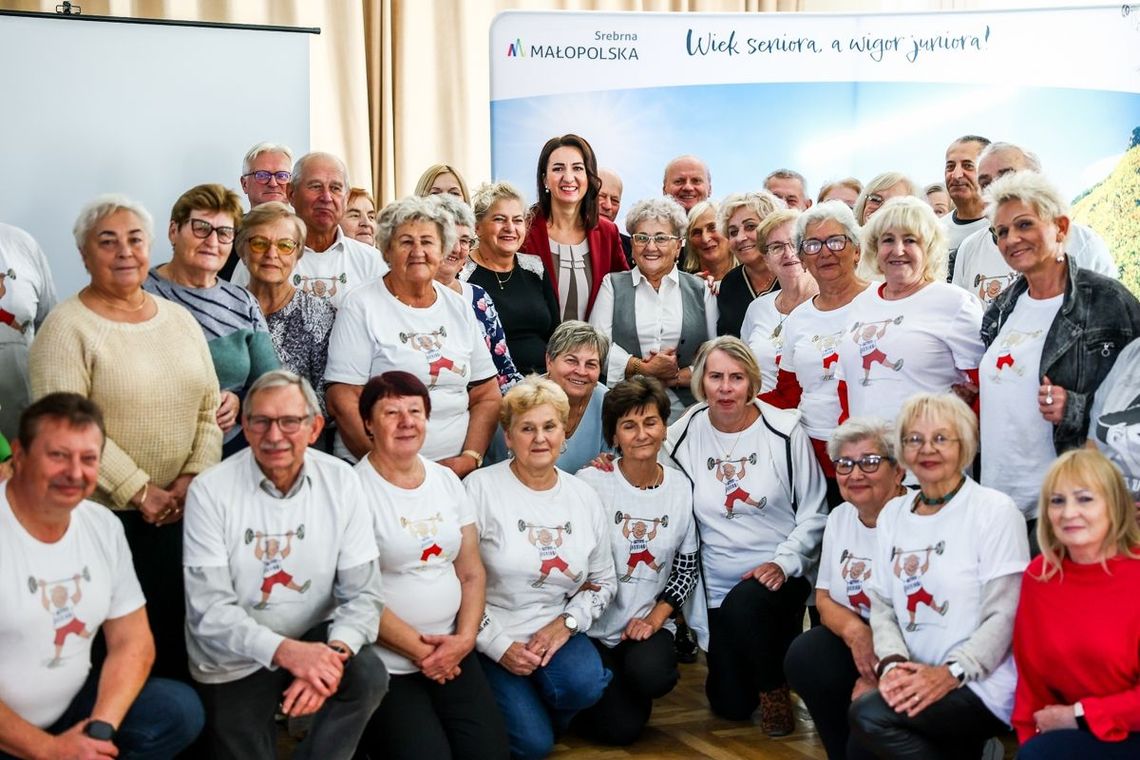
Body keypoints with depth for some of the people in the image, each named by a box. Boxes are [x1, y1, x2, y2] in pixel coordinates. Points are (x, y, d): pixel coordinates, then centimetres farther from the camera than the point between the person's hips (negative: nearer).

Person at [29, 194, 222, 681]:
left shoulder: (179, 318, 10)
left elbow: (209, 408, 10)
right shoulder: (67, 328, -8)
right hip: (105, 515, -5)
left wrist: (195, 476, -5)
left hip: (184, 509, 5)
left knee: (186, 626, 6)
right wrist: (139, 492, -15)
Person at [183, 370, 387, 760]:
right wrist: (285, 650, -33)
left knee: (369, 676, -26)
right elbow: (209, 610, -18)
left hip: (313, 637, 1)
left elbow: (363, 592, -9)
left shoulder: (341, 482, -7)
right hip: (234, 661, -1)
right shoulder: (210, 490, -14)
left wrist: (335, 652, -29)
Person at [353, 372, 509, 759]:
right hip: (384, 665, -5)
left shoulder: (447, 480, 10)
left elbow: (472, 573, 10)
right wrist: (418, 649, -12)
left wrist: (464, 640, -6)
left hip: (453, 655, 5)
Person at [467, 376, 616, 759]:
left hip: (556, 633, 3)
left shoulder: (583, 495, 6)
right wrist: (499, 646, -14)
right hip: (493, 639, -3)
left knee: (584, 683, -28)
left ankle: (543, 711, 6)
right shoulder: (481, 488, -8)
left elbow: (603, 579, 12)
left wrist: (566, 623, -6)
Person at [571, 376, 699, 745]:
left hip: (647, 626, 2)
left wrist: (654, 619, -6)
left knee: (649, 674, -31)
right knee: (623, 728, -14)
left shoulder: (680, 487, 0)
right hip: (592, 627, -2)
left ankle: (624, 688, 7)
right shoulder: (590, 483, -11)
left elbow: (687, 566, 5)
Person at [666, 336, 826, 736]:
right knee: (729, 704, 5)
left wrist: (784, 561, -16)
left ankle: (775, 686, -5)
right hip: (717, 587, 3)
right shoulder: (682, 437, -4)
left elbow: (814, 512, -4)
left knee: (745, 604, -36)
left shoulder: (785, 431, -8)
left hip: (779, 577, -3)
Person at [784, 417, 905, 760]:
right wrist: (854, 629, -14)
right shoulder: (839, 518, 8)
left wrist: (878, 679, -20)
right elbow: (824, 598, 10)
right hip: (860, 641, 7)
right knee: (803, 658, -19)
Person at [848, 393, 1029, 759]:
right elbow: (882, 604, 10)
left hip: (982, 685, -5)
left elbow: (1003, 616, -11)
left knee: (869, 716, -24)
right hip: (916, 682, 5)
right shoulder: (892, 513, 12)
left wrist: (950, 673, -21)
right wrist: (893, 663, -9)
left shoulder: (995, 510, -6)